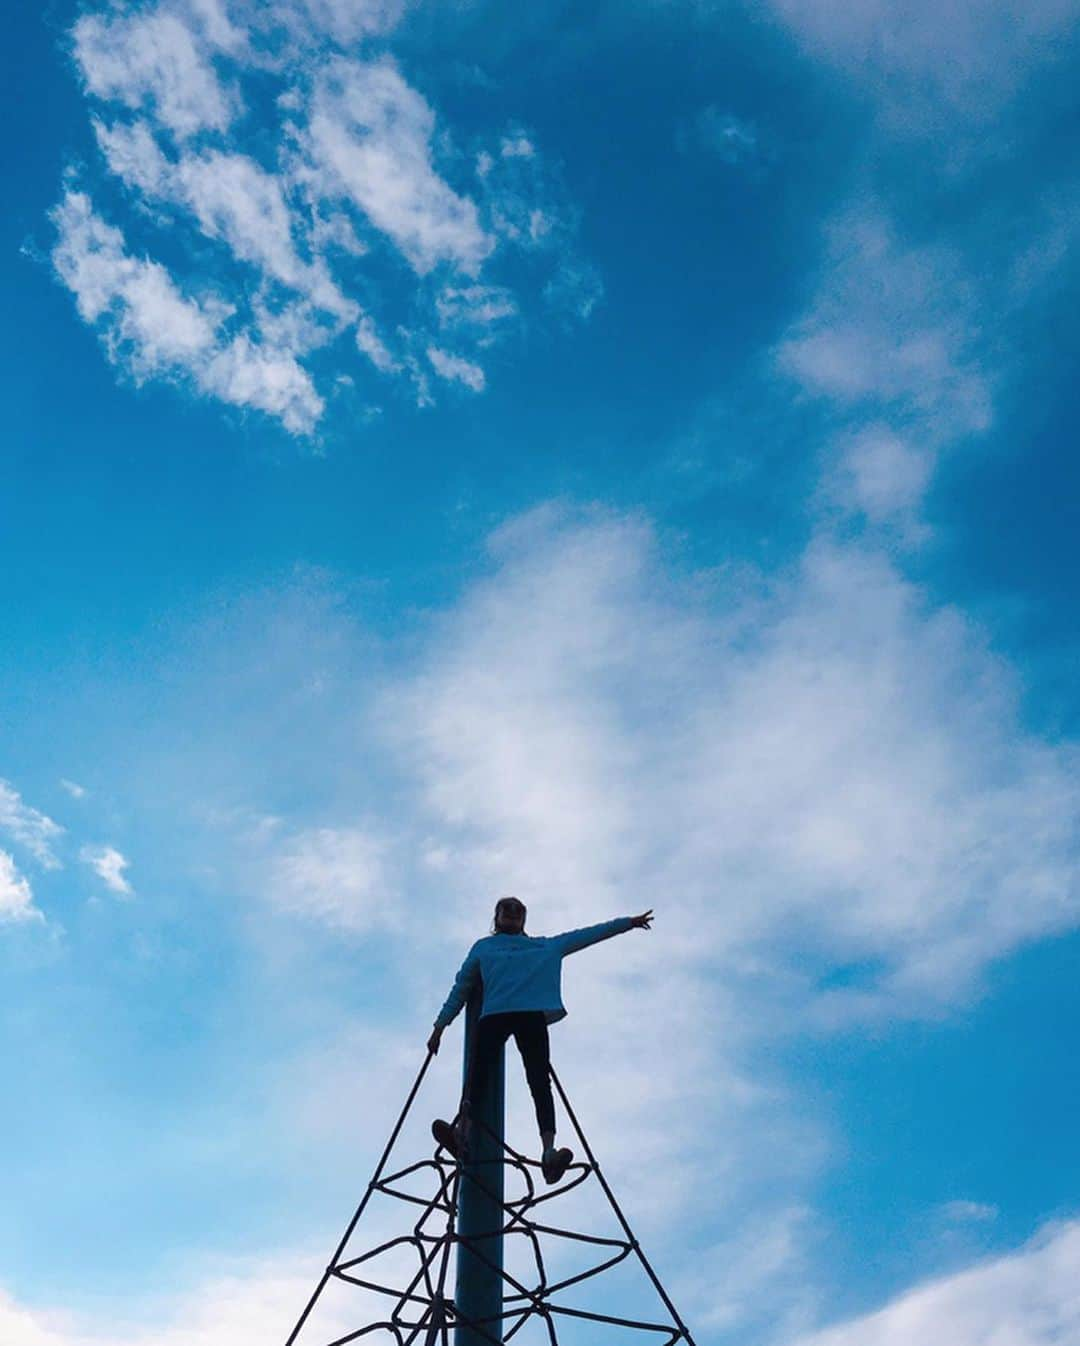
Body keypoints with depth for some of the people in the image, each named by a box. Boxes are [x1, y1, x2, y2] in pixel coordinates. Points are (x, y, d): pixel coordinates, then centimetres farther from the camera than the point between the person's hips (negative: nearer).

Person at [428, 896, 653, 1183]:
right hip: (493, 1015, 0)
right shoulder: (483, 947, 29)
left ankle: (548, 1151, -29)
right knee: (477, 1071, -20)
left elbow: (587, 934, 32)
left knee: (540, 1081, -16)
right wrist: (440, 1026, 16)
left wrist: (628, 922, 31)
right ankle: (461, 1131, -33)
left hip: (533, 1015, 0)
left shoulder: (547, 945, 32)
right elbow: (460, 989, 25)